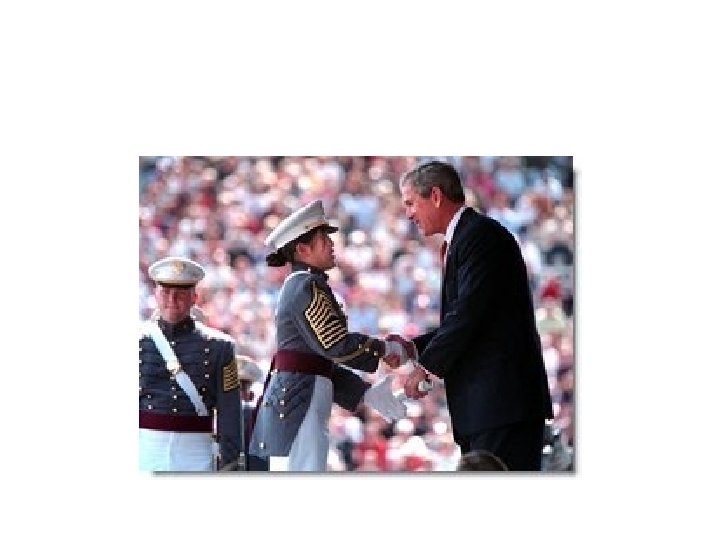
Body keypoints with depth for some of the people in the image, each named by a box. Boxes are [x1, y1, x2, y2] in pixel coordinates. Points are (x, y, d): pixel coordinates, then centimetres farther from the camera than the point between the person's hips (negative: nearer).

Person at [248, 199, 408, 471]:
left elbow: (322, 358, 22)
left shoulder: (296, 286, 21)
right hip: (299, 401, -10)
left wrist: (368, 393, 15)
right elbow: (338, 346, -18)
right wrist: (385, 349, -4)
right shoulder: (308, 287, -10)